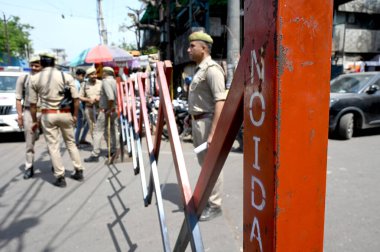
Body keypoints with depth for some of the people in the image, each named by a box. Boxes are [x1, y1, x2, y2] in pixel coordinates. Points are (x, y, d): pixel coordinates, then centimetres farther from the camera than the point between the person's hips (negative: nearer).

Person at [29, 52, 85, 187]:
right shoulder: (66, 76, -3)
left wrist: (34, 121, 12)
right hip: (65, 114, 1)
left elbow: (32, 103, 2)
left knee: (53, 146, 6)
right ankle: (79, 171, 21)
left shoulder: (34, 79, -1)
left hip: (48, 115, -1)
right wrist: (75, 115, 6)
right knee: (71, 143, 15)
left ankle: (60, 177, 8)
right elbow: (76, 99, -5)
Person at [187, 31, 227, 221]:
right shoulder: (199, 69, 15)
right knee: (204, 163, 19)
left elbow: (220, 103, -23)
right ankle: (206, 198, 34)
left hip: (207, 122, -10)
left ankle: (214, 205, 14)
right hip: (197, 121, 10)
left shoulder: (212, 69, -15)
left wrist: (213, 132, -27)